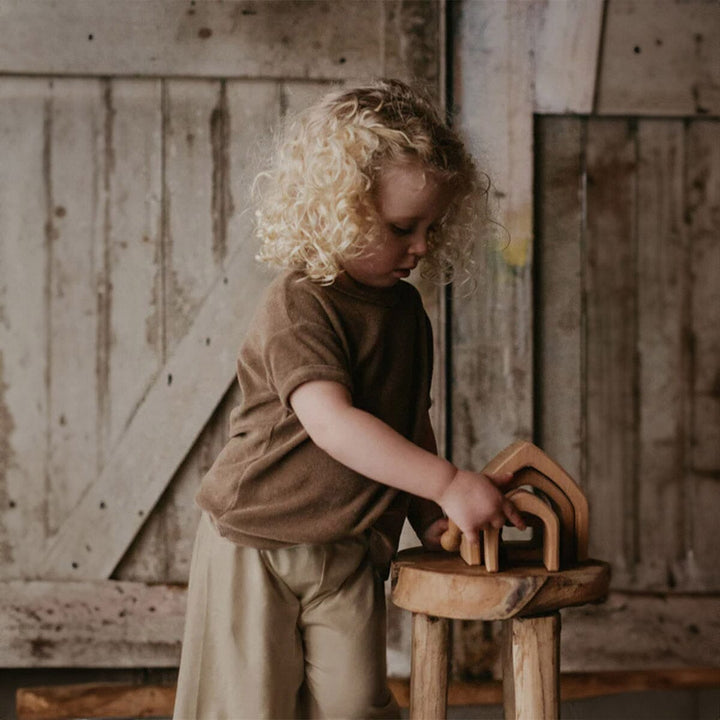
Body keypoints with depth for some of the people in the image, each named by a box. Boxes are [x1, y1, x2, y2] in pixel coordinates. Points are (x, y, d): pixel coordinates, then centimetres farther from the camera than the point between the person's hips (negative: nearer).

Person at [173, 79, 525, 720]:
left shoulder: (406, 309, 6)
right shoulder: (299, 307, -20)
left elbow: (413, 421, 16)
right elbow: (332, 423, -32)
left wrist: (429, 515, 4)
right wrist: (448, 484, -35)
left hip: (351, 553, 6)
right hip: (256, 544, -6)